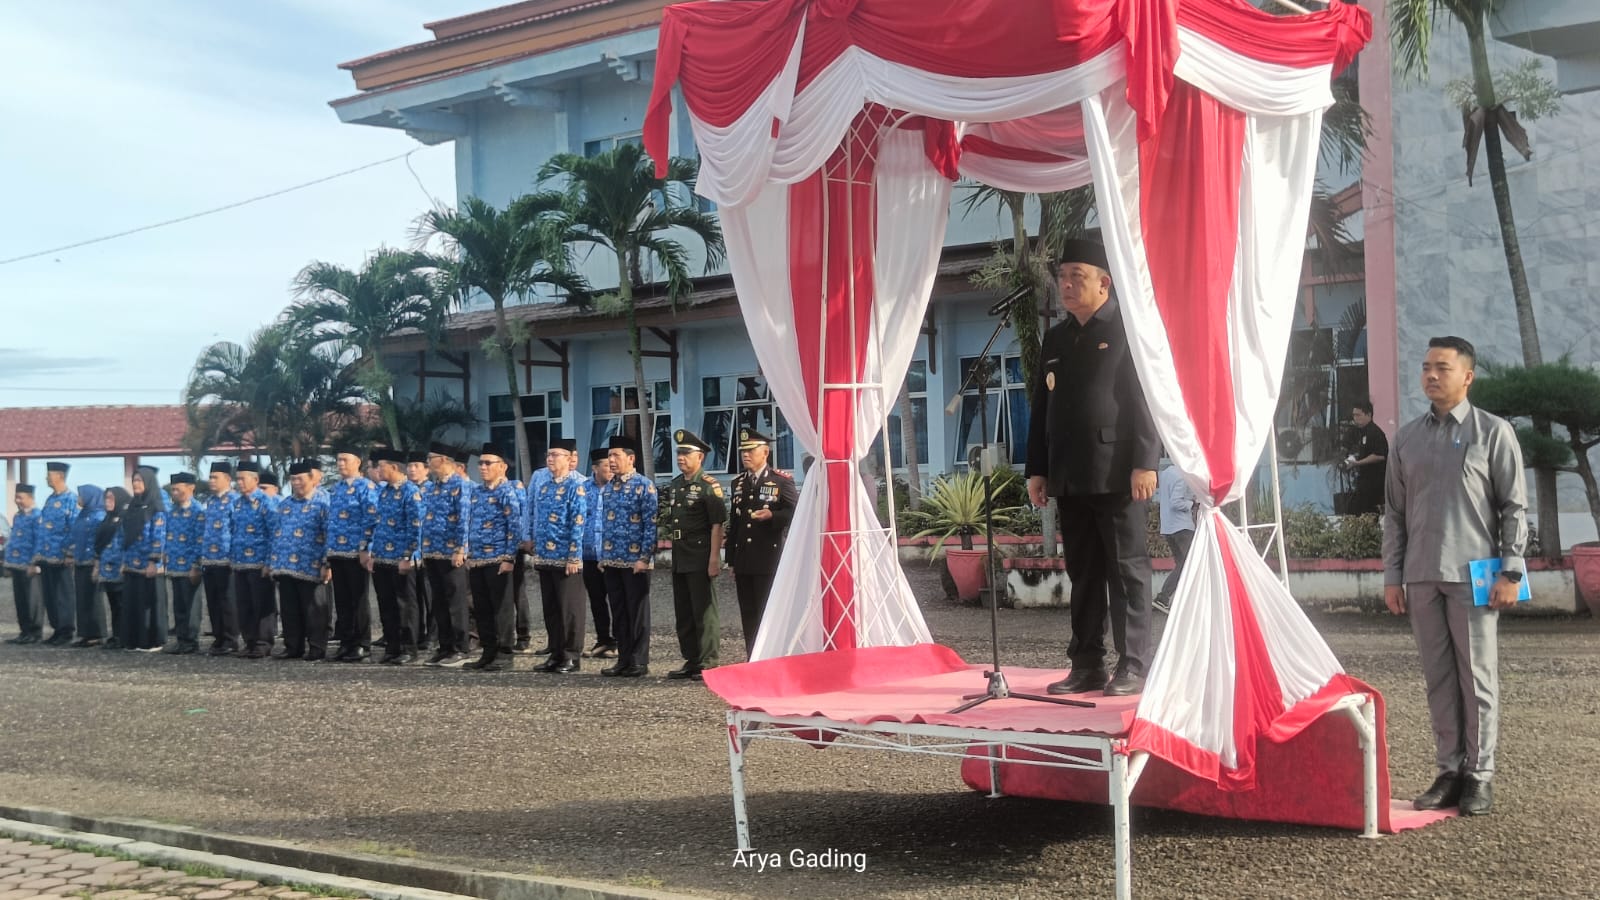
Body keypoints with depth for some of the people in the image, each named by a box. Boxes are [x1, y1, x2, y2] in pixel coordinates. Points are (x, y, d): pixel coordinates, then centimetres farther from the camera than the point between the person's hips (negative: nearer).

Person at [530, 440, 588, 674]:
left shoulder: (577, 485, -9)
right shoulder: (543, 484, 13)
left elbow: (578, 522, -14)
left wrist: (574, 556, -18)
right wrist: (534, 545, 14)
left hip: (566, 558, -7)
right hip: (545, 557, 7)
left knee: (569, 609, 1)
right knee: (550, 608, 12)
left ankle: (572, 657, 8)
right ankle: (556, 654, 20)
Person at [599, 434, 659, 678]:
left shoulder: (644, 486, -8)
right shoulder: (609, 486, 12)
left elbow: (651, 524, -12)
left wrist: (644, 558, -16)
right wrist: (603, 555, 13)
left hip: (635, 561, -6)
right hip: (612, 561, 7)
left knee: (637, 612, 1)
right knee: (618, 612, 11)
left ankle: (639, 662, 8)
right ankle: (624, 659, 19)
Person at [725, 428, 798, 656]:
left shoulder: (782, 481, -2)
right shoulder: (738, 482, 15)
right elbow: (733, 522, 17)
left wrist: (772, 515, -22)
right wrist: (731, 560, 15)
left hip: (769, 560, -5)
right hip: (743, 560, 6)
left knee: (769, 612, -4)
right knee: (748, 615, 8)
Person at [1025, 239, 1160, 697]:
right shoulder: (1055, 338, 18)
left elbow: (1147, 398, -8)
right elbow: (1041, 407, 18)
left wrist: (1144, 462, -16)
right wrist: (1037, 469, 12)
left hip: (1116, 472, -6)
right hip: (1069, 477, 6)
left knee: (1126, 569, -1)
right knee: (1083, 573, 9)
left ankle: (1133, 666, 4)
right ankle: (1086, 666, 14)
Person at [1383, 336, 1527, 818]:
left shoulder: (1493, 432, 1)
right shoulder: (1407, 437, 12)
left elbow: (1515, 507, -1)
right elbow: (1394, 511, 13)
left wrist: (1511, 572, -8)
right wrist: (1392, 575, 8)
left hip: (1472, 575, -4)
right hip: (1421, 576, 4)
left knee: (1477, 677, 0)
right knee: (1438, 678, 7)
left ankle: (1479, 774, 8)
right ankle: (1449, 770, 15)